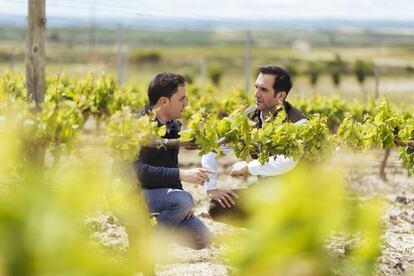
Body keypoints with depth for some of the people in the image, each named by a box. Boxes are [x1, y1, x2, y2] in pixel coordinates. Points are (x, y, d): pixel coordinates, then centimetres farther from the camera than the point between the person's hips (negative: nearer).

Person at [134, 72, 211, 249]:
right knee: (182, 200, -32)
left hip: (162, 194, 8)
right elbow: (137, 170, -31)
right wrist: (181, 175, -32)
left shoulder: (174, 127, 10)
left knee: (202, 239, -3)